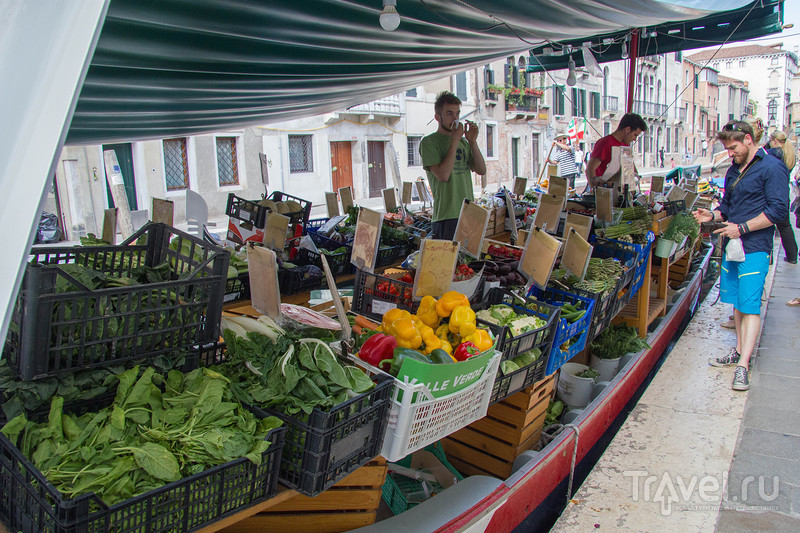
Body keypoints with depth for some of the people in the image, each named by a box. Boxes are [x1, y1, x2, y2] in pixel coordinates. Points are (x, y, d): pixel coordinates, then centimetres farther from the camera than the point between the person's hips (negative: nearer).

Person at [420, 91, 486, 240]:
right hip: (446, 216, -6)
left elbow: (482, 170, 9)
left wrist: (472, 141, -1)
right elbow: (443, 175, -17)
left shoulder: (463, 141, 16)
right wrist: (455, 141, -11)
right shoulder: (429, 142, -4)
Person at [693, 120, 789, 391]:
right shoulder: (734, 170, 16)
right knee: (737, 302, 14)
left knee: (750, 305, -9)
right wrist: (714, 215, 3)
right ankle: (740, 351, 26)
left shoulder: (772, 168, -9)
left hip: (755, 248, -8)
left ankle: (742, 366, -8)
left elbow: (778, 210, -15)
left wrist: (742, 228, -18)